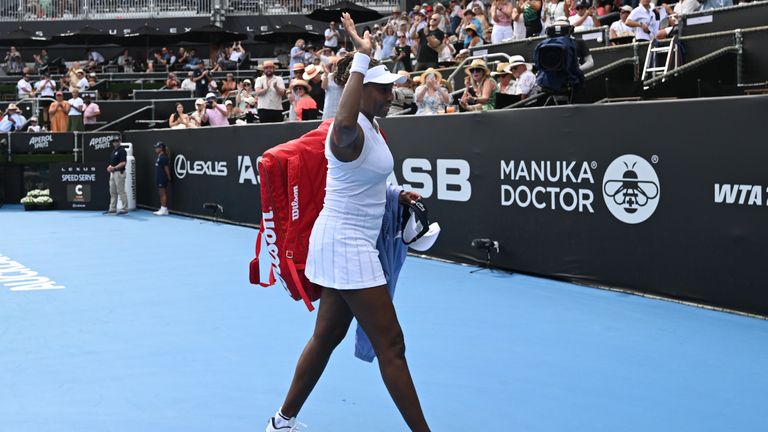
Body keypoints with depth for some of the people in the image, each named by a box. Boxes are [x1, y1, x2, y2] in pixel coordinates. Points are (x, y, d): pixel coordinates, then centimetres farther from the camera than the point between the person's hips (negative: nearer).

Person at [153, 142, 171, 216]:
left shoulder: (163, 157, -15)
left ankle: (164, 210, -6)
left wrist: (169, 177, -12)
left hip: (163, 179, -10)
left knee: (163, 193, -7)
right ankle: (163, 210, 18)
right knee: (161, 194, 12)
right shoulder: (159, 157, 14)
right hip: (159, 179, 10)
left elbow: (166, 168, -14)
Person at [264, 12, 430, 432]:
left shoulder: (371, 127, 10)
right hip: (346, 244, -10)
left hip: (348, 243, 10)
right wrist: (362, 57, -43)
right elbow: (344, 124, -48)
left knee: (327, 336, 17)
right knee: (391, 344, -5)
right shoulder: (349, 132, -20)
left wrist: (394, 196, 13)